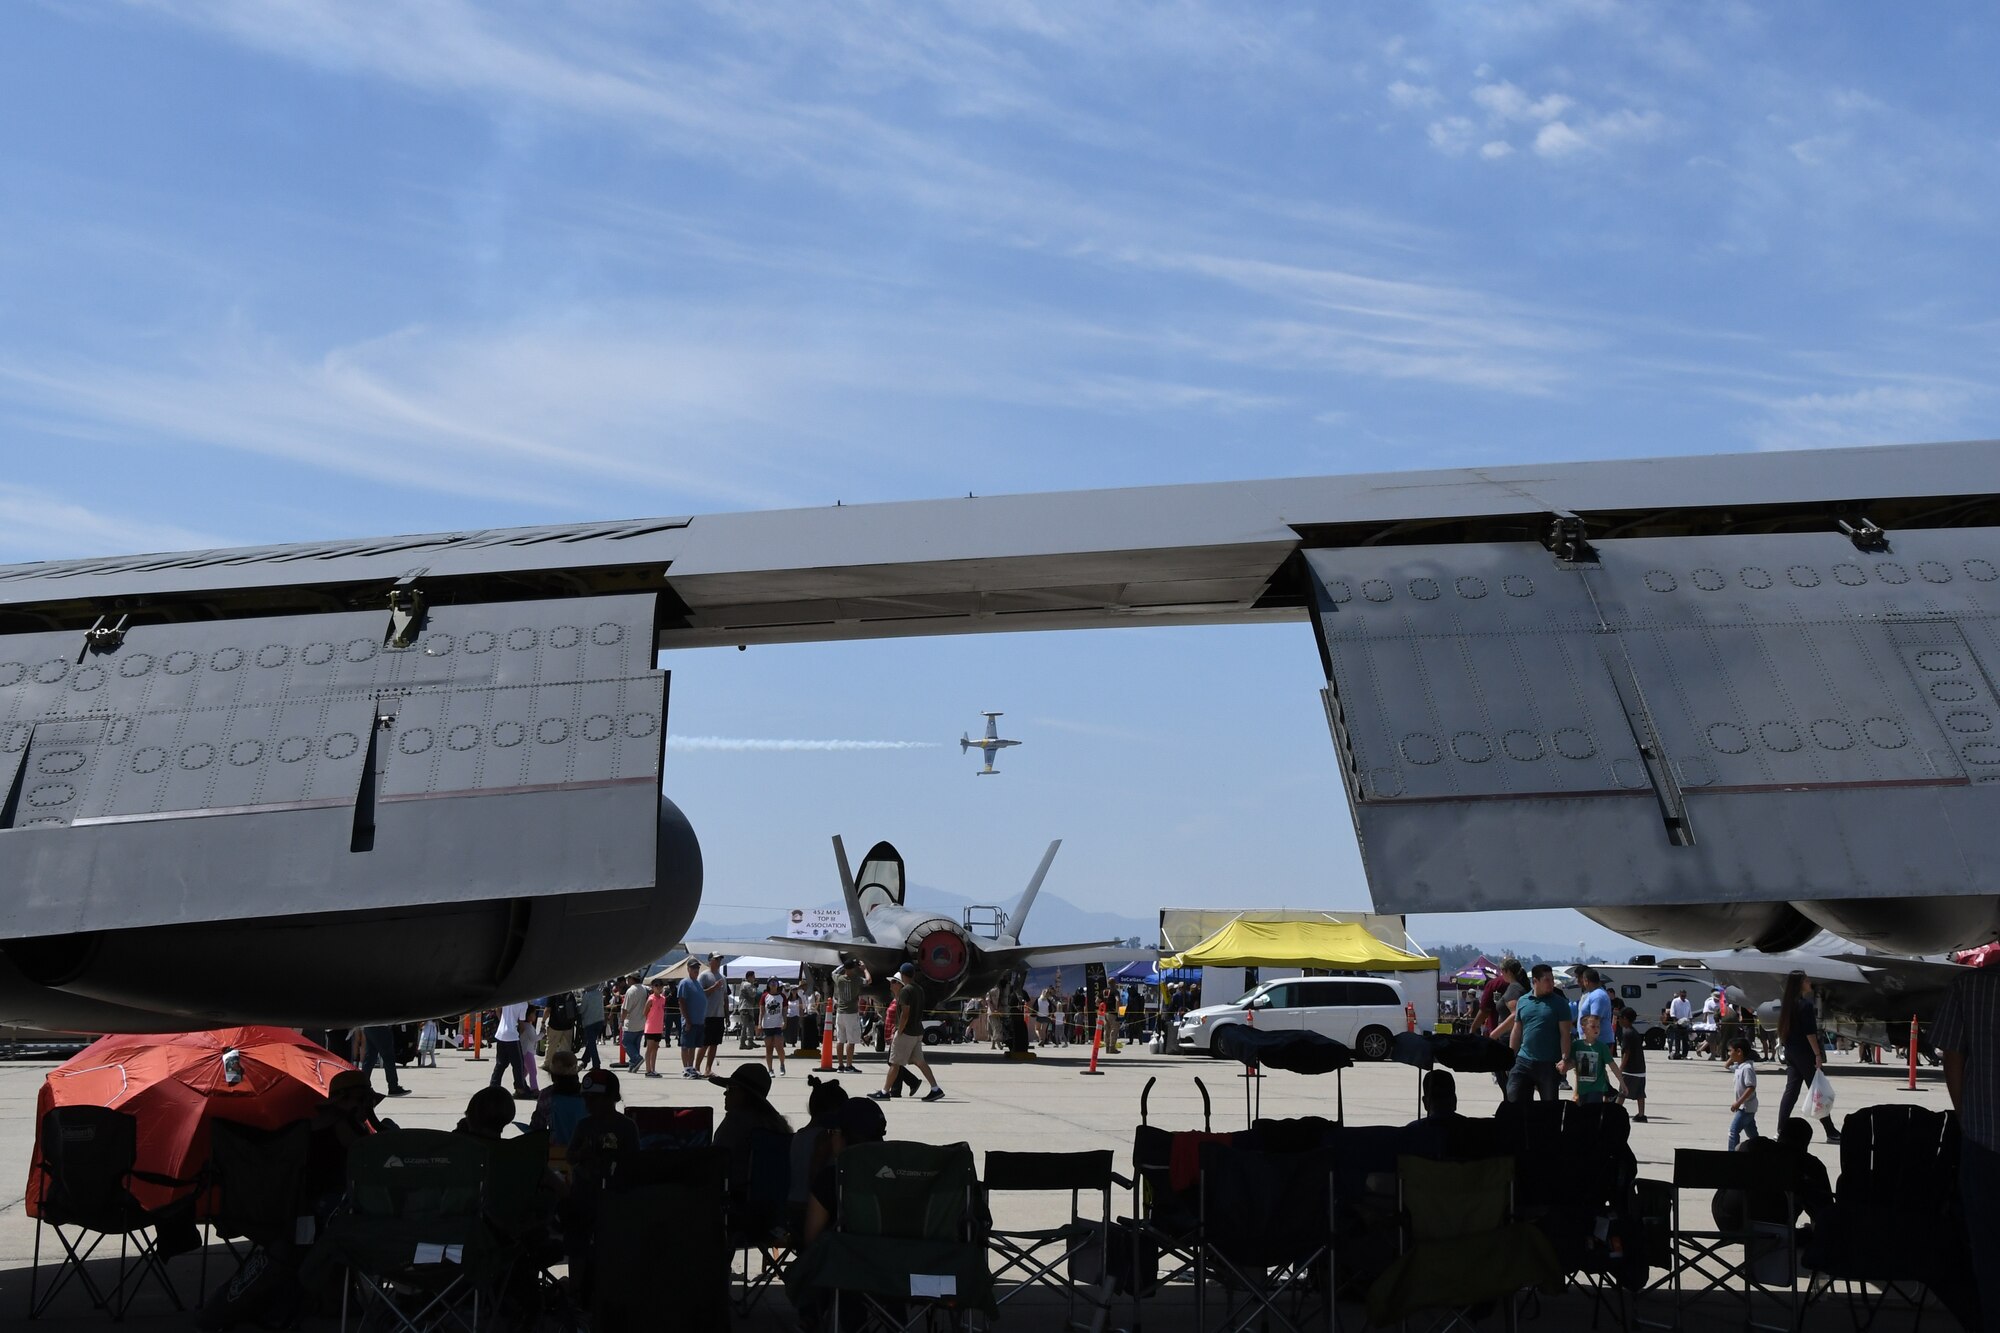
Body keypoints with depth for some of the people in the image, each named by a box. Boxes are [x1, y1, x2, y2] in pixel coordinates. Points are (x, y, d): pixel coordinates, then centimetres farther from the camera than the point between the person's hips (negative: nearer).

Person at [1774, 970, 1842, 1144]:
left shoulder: (1787, 1004, 9)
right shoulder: (1806, 1004, -15)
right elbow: (1810, 1033, -18)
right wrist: (1818, 1055, -16)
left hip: (1790, 1052, 8)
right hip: (1804, 1053, -8)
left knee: (1791, 1090, 8)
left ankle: (1781, 1130, 4)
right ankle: (1831, 1133, 7)